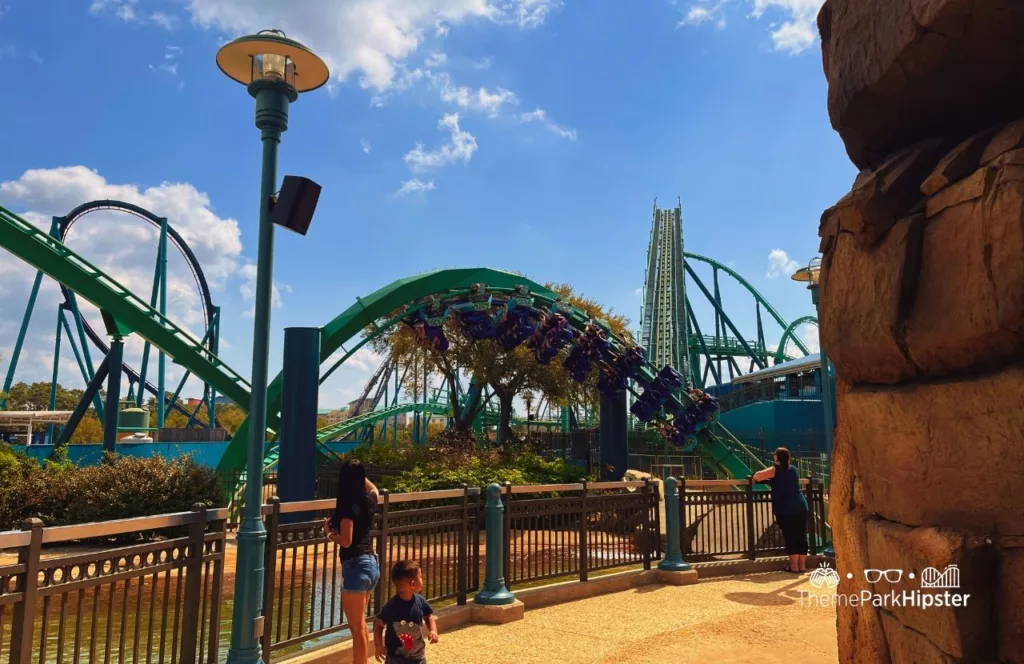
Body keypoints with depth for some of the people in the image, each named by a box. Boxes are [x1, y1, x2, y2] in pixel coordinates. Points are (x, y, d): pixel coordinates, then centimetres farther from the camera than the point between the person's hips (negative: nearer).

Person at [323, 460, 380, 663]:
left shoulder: (348, 507, -16)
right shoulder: (369, 501, 5)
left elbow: (346, 541, -20)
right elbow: (373, 488, 30)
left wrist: (328, 532, -4)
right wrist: (359, 473, 28)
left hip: (356, 567, -8)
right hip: (371, 563, 8)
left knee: (357, 627, 1)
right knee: (360, 624, 21)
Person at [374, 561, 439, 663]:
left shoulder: (420, 601, -9)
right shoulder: (392, 606, -24)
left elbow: (428, 616, 8)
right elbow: (378, 624, -12)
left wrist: (433, 630, -8)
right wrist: (378, 646, -13)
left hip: (417, 654, 5)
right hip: (396, 656, -4)